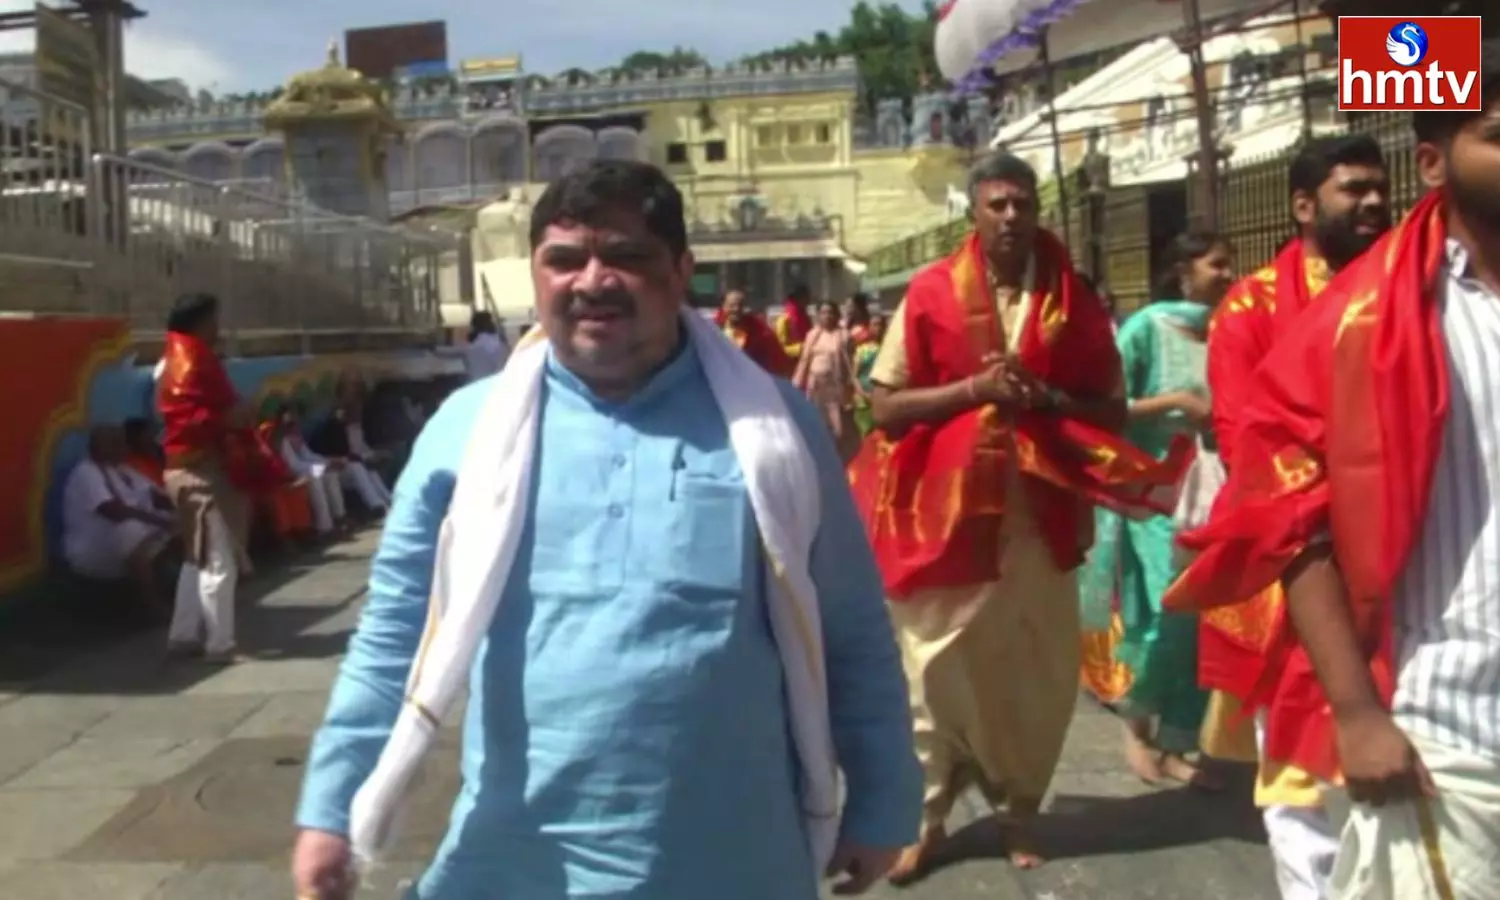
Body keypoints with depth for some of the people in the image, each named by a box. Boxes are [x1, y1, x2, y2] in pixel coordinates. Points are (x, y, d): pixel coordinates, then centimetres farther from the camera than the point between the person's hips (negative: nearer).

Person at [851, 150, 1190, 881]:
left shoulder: (1072, 300, 5)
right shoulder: (930, 293, -1)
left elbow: (1111, 408, 7)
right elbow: (884, 405, -3)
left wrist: (1046, 398, -12)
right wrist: (973, 389, -15)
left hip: (1040, 509, 2)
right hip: (947, 510, -2)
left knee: (1038, 666, 9)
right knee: (939, 664, 4)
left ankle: (1022, 809, 29)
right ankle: (927, 814, 20)